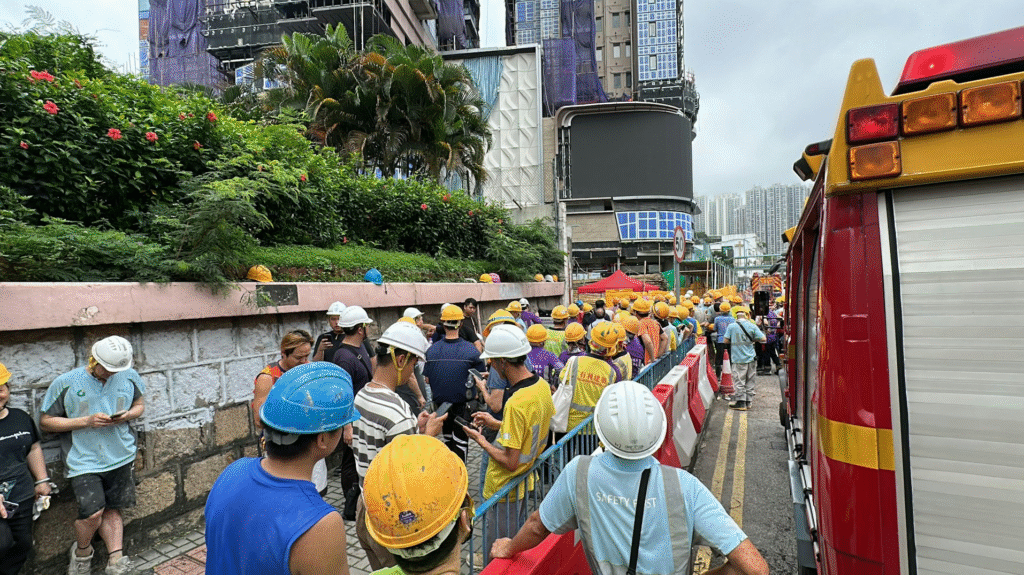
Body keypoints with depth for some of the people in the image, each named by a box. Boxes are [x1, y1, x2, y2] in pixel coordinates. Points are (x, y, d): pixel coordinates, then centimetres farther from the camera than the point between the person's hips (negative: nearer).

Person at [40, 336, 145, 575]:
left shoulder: (130, 377, -1)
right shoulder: (65, 383, -9)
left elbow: (140, 405, 14)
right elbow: (46, 421, -1)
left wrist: (127, 415, -9)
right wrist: (87, 421, -16)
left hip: (120, 457, 3)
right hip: (84, 461, -2)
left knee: (112, 510, 12)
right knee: (92, 513, -11)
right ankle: (82, 551, 19)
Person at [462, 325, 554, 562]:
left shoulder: (516, 404, -32)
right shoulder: (542, 385, -6)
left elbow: (510, 462, -27)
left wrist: (481, 441, -14)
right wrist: (496, 424, 6)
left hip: (506, 488, -8)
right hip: (526, 479, 8)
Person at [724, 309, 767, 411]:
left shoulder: (731, 326, -6)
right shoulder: (752, 326, -1)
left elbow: (725, 340, -5)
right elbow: (763, 339, -3)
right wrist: (753, 339, 14)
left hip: (738, 358, -3)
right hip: (750, 357, 3)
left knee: (739, 380, 2)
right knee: (749, 381, 12)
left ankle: (741, 402, 1)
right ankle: (747, 401, 19)